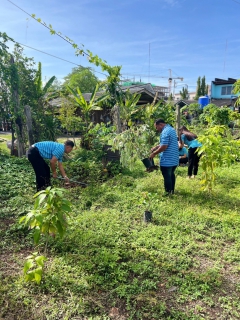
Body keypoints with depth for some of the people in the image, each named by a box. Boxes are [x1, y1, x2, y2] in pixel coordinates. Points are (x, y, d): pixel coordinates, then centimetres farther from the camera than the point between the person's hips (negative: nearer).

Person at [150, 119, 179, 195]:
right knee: (171, 174, 20)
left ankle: (168, 193, 7)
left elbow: (164, 146, -25)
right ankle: (172, 190, 32)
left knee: (167, 176, 0)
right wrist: (156, 147, 15)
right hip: (174, 159, 10)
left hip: (167, 160, -10)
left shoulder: (165, 131, -19)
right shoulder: (171, 129, 14)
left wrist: (154, 153, -14)